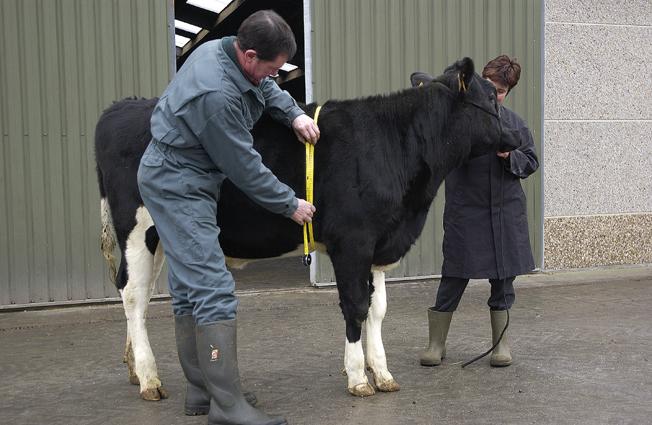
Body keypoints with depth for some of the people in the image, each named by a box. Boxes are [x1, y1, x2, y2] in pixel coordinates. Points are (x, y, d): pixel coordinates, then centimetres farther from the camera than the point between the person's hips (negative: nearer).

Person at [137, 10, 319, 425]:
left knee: (189, 288, 13)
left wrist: (294, 113, 4)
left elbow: (264, 88, 21)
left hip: (176, 180, 11)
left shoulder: (220, 47, -1)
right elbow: (244, 167, -20)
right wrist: (290, 204, -7)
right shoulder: (216, 93, -29)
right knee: (214, 290, -12)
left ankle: (201, 392, 21)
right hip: (179, 185, -11)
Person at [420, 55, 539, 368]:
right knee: (455, 275, 0)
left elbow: (531, 162, 13)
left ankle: (501, 343, 24)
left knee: (503, 277, 9)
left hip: (506, 212, 4)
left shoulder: (514, 123, 10)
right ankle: (436, 343, 15)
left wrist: (510, 156, -6)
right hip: (465, 210, -3)